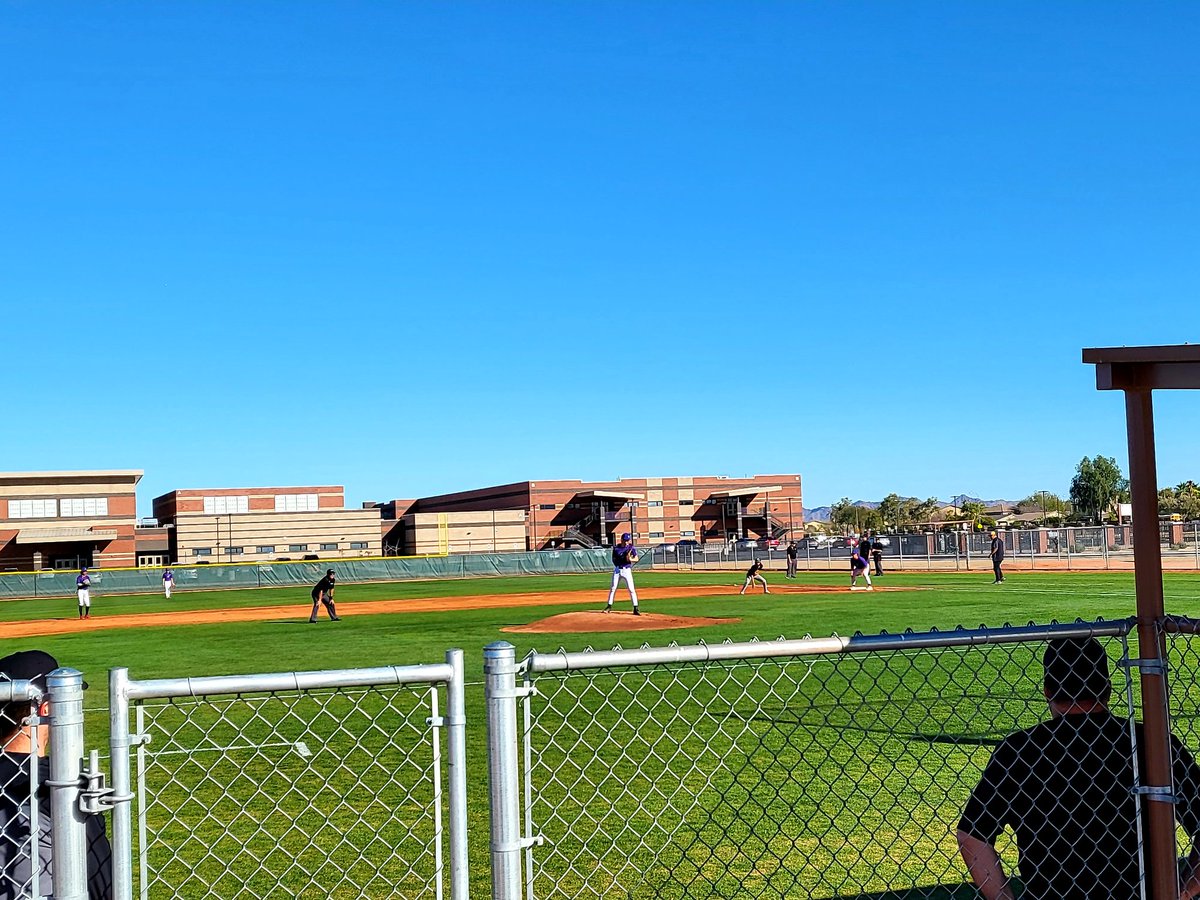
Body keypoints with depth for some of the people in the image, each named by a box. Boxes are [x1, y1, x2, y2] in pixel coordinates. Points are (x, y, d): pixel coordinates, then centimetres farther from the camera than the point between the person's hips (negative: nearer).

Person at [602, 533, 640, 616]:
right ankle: (609, 606, 18)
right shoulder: (616, 547, 1)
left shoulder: (631, 548, -4)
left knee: (631, 589, -8)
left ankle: (635, 609, -5)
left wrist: (630, 559, -23)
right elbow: (614, 559, 9)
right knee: (613, 588, 6)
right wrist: (617, 564, -8)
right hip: (617, 569, 2)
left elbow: (636, 559, -3)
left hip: (627, 570, -2)